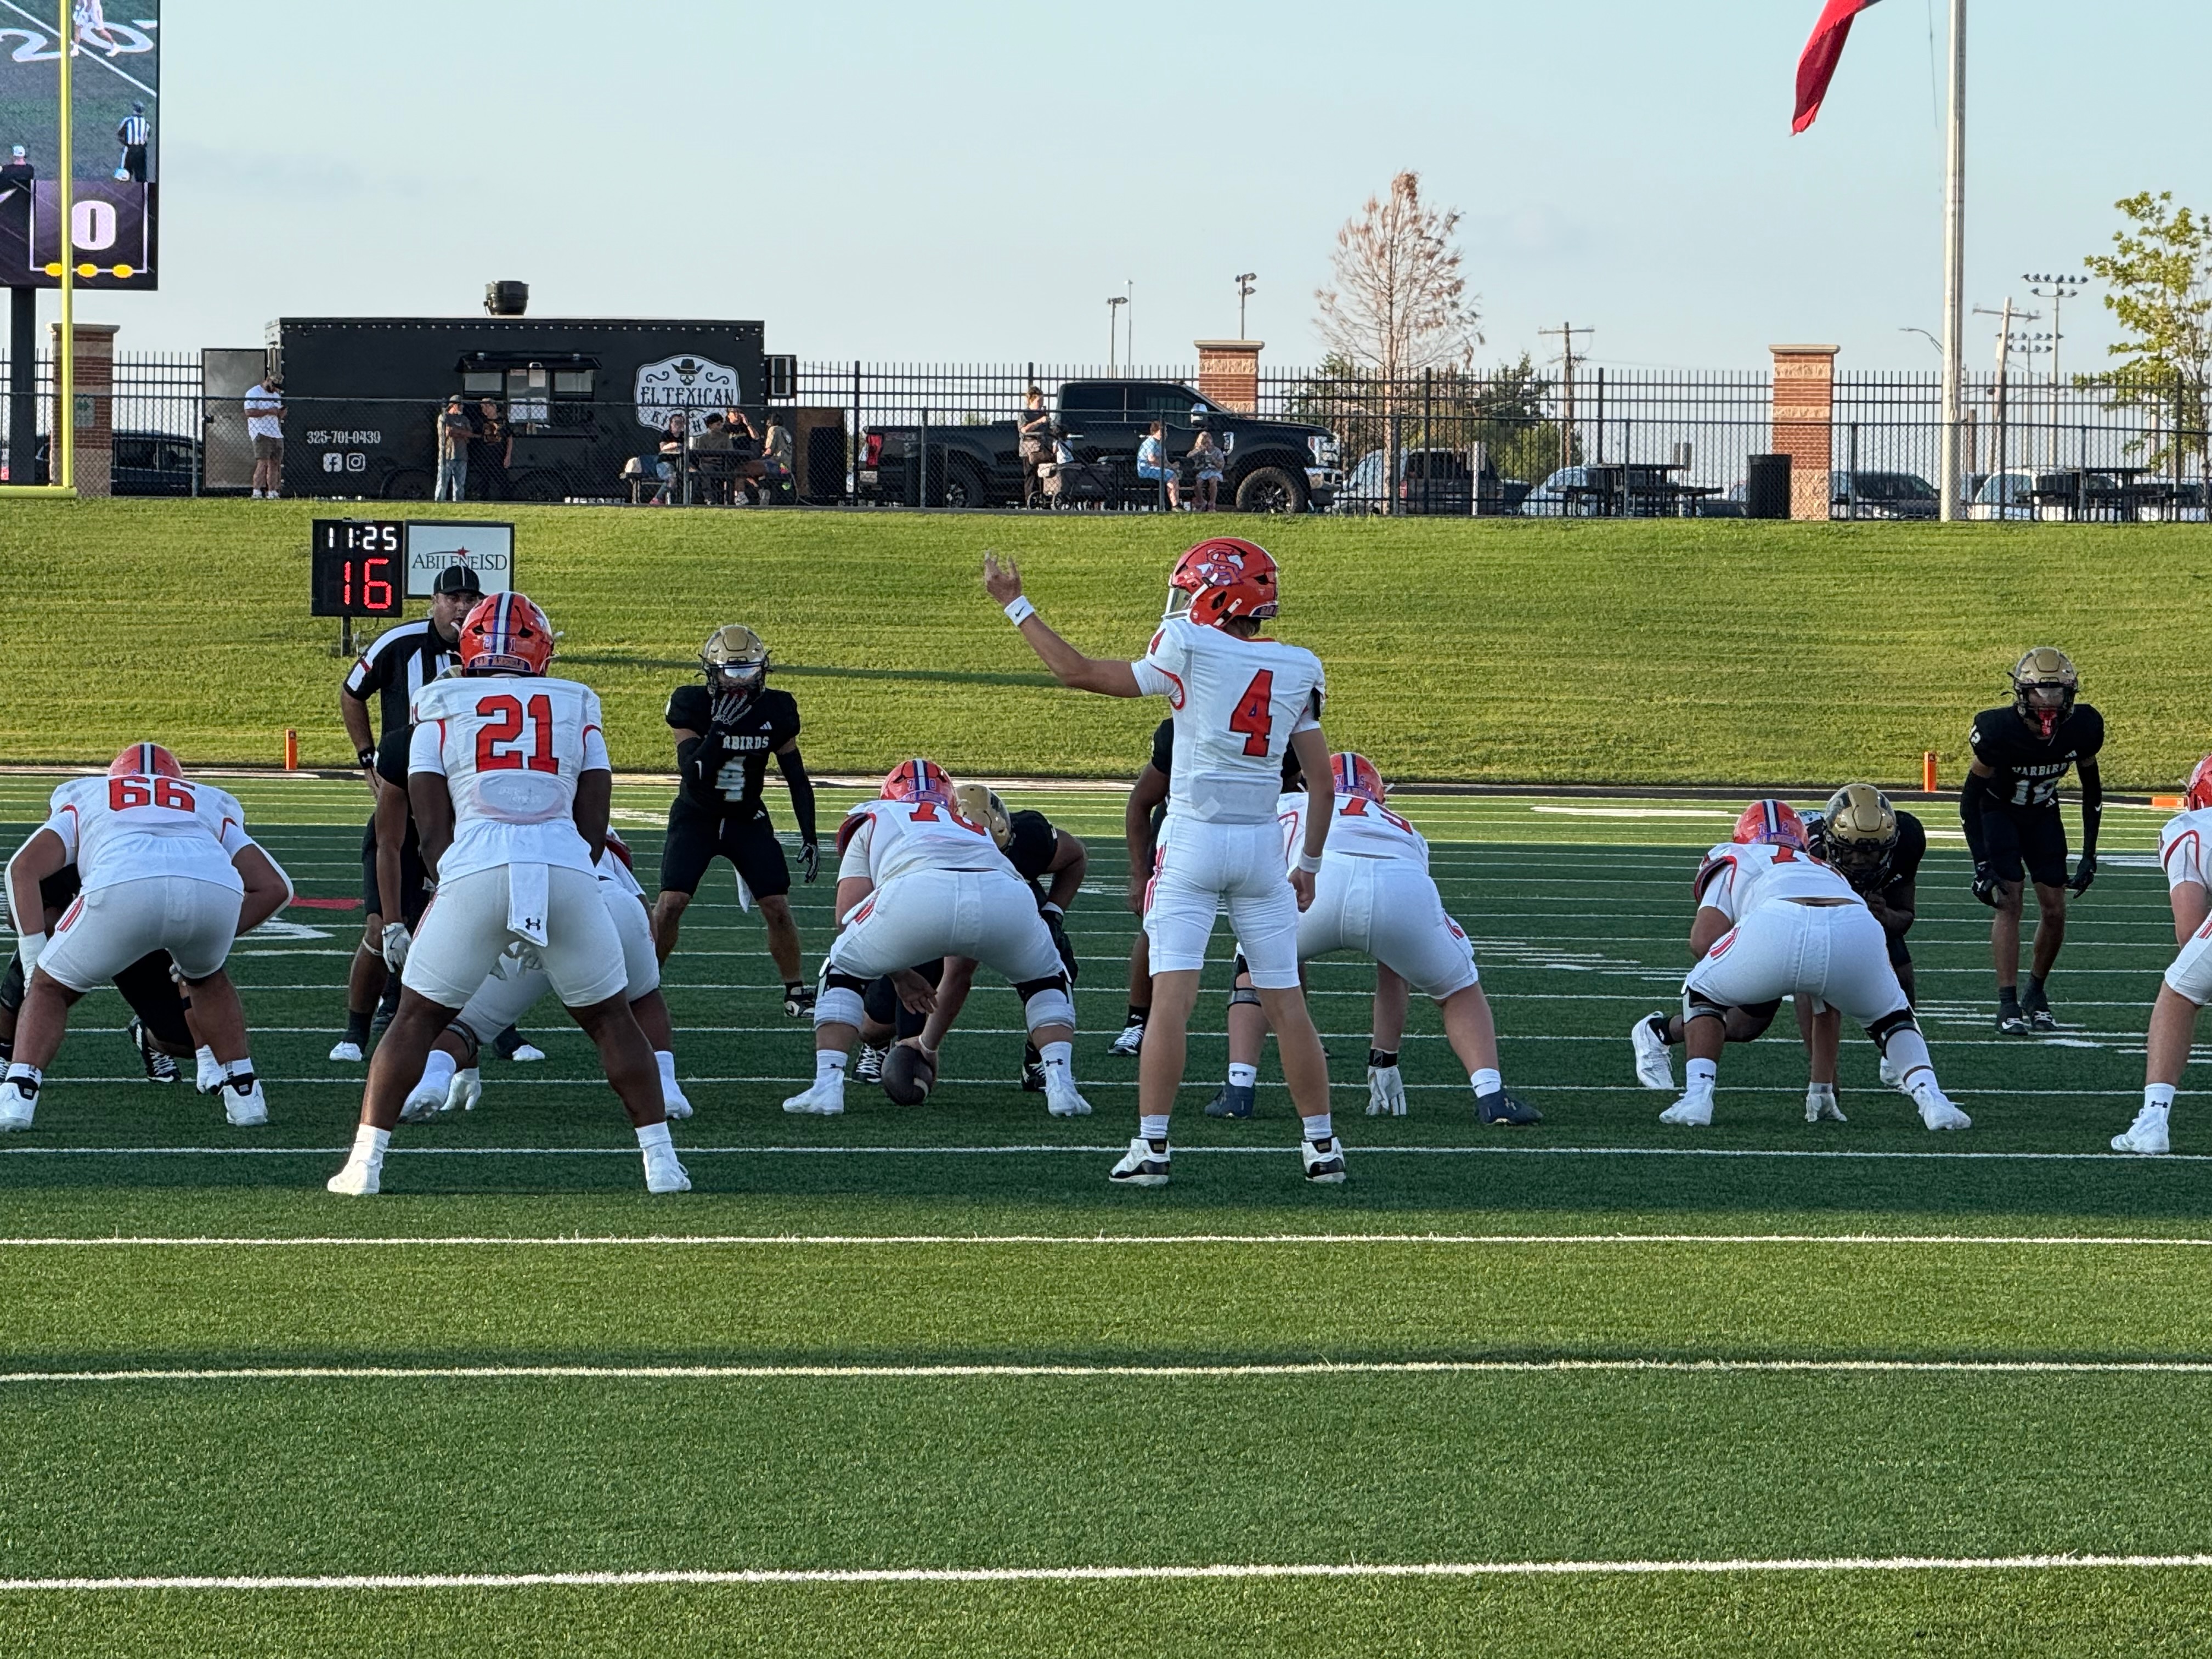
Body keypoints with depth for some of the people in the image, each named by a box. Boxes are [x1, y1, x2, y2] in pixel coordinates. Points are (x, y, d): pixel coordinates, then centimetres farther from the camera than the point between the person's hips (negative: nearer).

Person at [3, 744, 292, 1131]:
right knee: (206, 977, 36)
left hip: (123, 891, -2)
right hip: (216, 890, 2)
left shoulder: (83, 799, 38)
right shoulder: (212, 808, 41)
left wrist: (34, 958, 20)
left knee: (50, 988, 22)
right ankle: (245, 1093, 31)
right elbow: (275, 887, 31)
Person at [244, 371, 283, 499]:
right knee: (263, 463, -16)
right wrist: (268, 411, -19)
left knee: (275, 463, 3)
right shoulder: (253, 393, -4)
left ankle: (272, 492, 6)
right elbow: (249, 412, -15)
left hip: (276, 434, 7)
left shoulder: (276, 396, 20)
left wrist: (281, 413, 1)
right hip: (261, 434, -7)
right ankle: (257, 492, -19)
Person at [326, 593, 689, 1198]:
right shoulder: (578, 706, 20)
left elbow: (433, 832, 11)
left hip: (476, 871, -1)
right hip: (567, 870, 1)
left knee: (417, 1018, 14)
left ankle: (365, 1163, 7)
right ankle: (661, 1162, 12)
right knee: (610, 1019, 17)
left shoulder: (440, 706, 16)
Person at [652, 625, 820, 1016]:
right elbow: (693, 773, -26)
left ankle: (796, 993, 11)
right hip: (695, 818, -2)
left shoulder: (775, 710, -8)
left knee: (778, 907, -6)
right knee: (670, 904, -16)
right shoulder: (692, 706, -16)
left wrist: (809, 837, -4)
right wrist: (720, 726, -34)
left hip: (748, 821, 2)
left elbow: (797, 778, 1)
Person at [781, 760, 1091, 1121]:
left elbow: (848, 919, 23)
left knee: (844, 970, 26)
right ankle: (1060, 1085, 14)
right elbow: (962, 961, 46)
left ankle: (827, 1086, 13)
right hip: (1006, 898, 2)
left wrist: (900, 975, 38)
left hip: (918, 897, -2)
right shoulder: (974, 828, 43)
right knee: (1046, 979, 32)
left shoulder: (872, 822, 35)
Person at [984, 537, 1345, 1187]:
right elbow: (1321, 780, 8)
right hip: (1262, 845, 4)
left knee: (1172, 996, -7)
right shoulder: (1298, 669, 6)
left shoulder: (1189, 650, -7)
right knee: (1286, 1002, 10)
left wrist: (1016, 607, 7)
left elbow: (1081, 673, -2)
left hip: (1193, 839, -4)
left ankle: (1151, 1145, -12)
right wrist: (1309, 864, 18)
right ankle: (1321, 1145, 14)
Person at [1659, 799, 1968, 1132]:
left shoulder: (1733, 860, 35)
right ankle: (1930, 1100, 11)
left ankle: (1697, 1098, 11)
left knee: (1703, 991, 28)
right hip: (1858, 930, 3)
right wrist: (1823, 1084, 56)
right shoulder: (1827, 871, 45)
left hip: (1778, 930, -3)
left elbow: (1703, 941, 15)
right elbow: (1827, 1006, 49)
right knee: (1890, 1015, 34)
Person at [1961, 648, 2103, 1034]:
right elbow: (1971, 795, -20)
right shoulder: (1998, 731, -33)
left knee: (2055, 910, -1)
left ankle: (2036, 994, 19)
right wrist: (1981, 864, -25)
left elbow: (2092, 787, -4)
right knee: (2008, 901, -17)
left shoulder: (2083, 729, -23)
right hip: (1998, 810, -4)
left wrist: (2090, 854, -5)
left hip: (2043, 814, 4)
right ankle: (2008, 1004, -16)